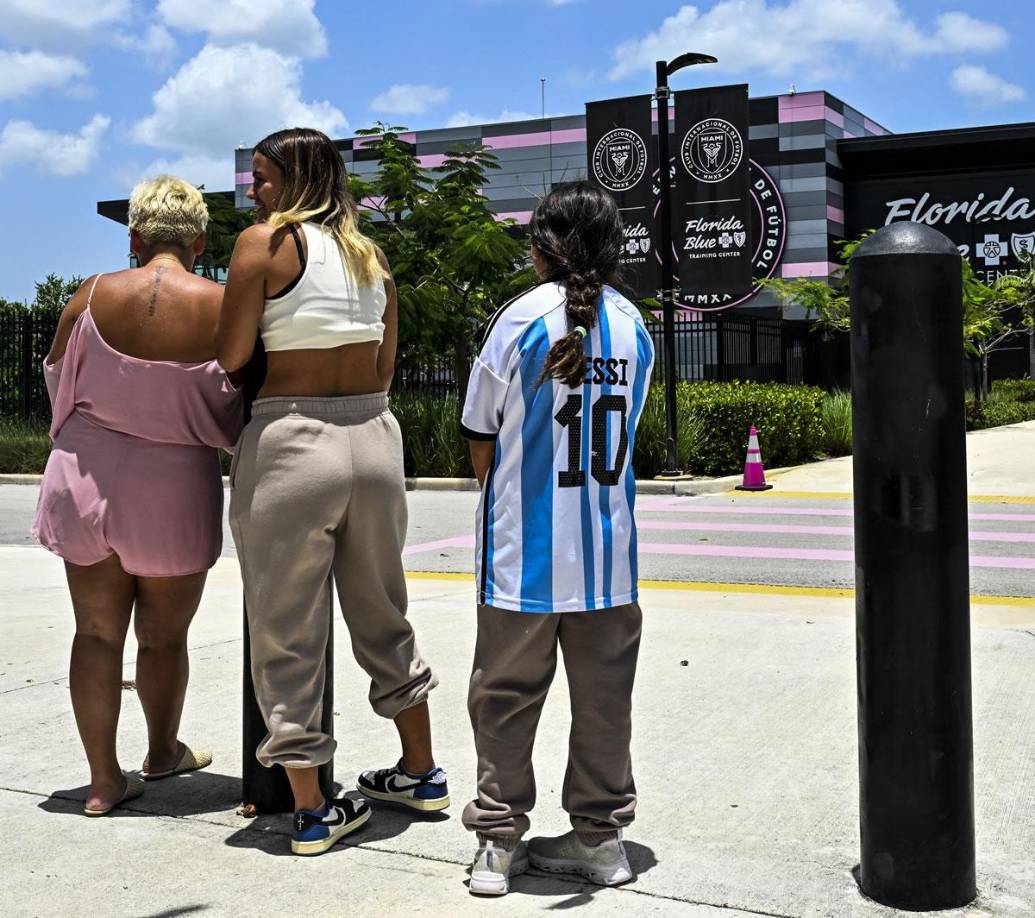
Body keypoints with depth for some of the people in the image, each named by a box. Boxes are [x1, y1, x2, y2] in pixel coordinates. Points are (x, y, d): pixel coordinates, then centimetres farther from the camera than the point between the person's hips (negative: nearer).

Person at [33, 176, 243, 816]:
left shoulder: (93, 297, -7)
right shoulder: (222, 307, -13)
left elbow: (58, 381, 7)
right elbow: (237, 411, -8)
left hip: (88, 479, 2)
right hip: (175, 494, -1)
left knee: (98, 632, 11)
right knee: (164, 636, 15)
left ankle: (105, 779, 17)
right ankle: (164, 752, 35)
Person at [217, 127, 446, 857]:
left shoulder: (265, 242, -6)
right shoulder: (372, 254, 12)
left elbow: (230, 359, -9)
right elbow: (385, 367, 13)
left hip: (288, 443, -6)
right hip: (375, 439, 6)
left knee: (286, 633, 5)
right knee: (383, 616, 21)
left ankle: (311, 810, 10)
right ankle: (422, 773, 31)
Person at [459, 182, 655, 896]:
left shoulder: (522, 318, -8)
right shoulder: (634, 327, 5)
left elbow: (481, 440, -1)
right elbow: (622, 432, 11)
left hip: (525, 550, -3)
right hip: (609, 551, 4)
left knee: (507, 697, 8)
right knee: (603, 697, 12)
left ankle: (499, 842, 15)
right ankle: (601, 836, 20)